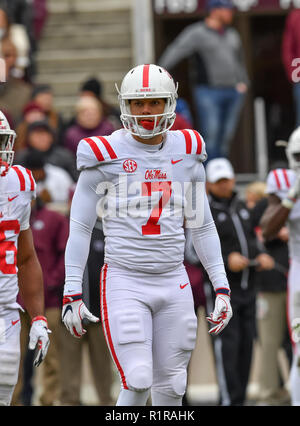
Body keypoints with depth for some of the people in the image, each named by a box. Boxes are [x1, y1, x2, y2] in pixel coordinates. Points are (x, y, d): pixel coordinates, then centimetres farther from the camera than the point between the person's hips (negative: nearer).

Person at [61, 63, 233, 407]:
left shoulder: (187, 155, 7)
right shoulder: (107, 156, -5)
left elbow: (202, 227, 14)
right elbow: (80, 228, -2)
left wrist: (222, 287, 9)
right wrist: (72, 293, -5)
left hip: (173, 282, 4)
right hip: (125, 284, -4)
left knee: (170, 387, 6)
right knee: (137, 382, -14)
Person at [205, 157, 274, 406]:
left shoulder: (241, 207, 16)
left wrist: (260, 256, 2)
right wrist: (227, 259, -24)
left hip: (247, 287, 7)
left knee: (246, 343, 7)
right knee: (227, 343, -12)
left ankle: (240, 399, 14)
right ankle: (229, 400, -11)